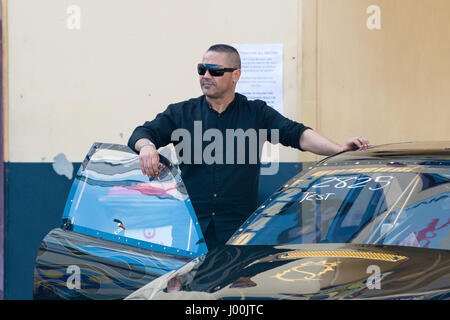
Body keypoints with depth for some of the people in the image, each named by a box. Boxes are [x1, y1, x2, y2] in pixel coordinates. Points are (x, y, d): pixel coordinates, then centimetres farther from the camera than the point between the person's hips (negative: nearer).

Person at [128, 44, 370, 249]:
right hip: (191, 228, 1)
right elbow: (141, 134, 8)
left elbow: (297, 134, 0)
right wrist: (146, 146, -18)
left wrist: (340, 150, -16)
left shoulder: (256, 113, 10)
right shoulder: (181, 113, 13)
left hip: (240, 229, -1)